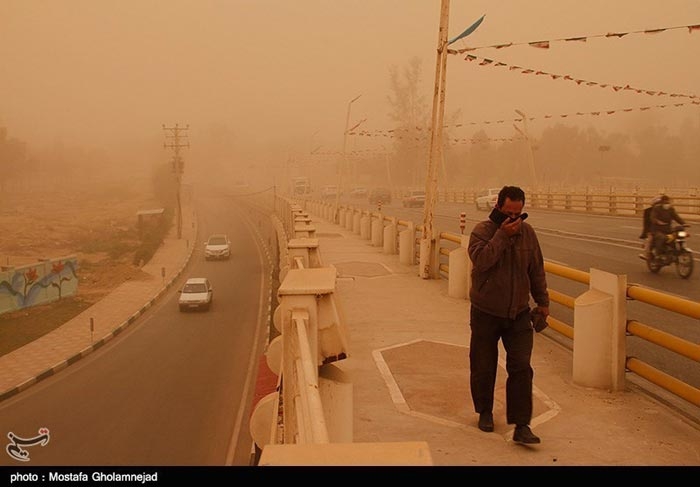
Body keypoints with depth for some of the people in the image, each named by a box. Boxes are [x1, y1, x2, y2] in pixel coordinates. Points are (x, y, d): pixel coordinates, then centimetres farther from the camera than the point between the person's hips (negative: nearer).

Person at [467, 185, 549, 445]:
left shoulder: (527, 232, 2)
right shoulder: (482, 231, -10)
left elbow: (537, 270, 10)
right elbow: (481, 260, -28)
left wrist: (542, 301, 13)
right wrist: (502, 235, -26)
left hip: (518, 314, 2)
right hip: (486, 313, -2)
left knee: (521, 368, -5)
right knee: (483, 367, 9)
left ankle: (521, 425, -2)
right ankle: (485, 412, 32)